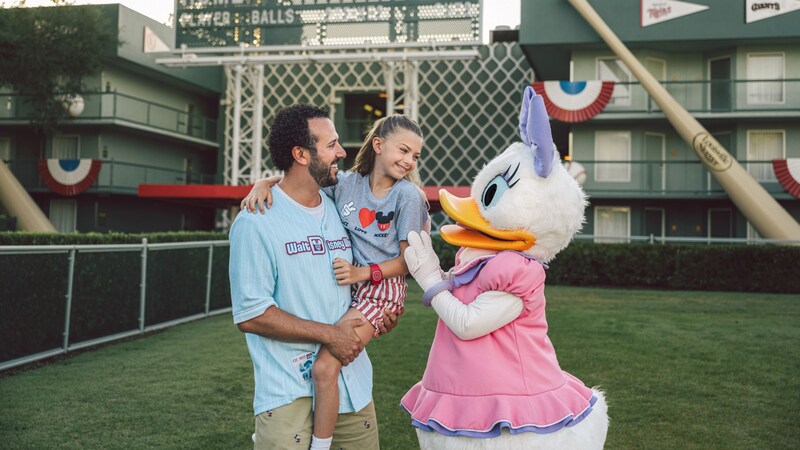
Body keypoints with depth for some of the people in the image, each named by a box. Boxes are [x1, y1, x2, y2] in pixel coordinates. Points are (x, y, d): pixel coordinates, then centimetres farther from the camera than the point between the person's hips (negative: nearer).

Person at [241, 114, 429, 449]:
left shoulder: (408, 195, -6)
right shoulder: (347, 183, 4)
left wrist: (363, 272, -17)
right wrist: (265, 183, -13)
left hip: (381, 287, -5)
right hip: (346, 285, 5)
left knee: (324, 368, -18)